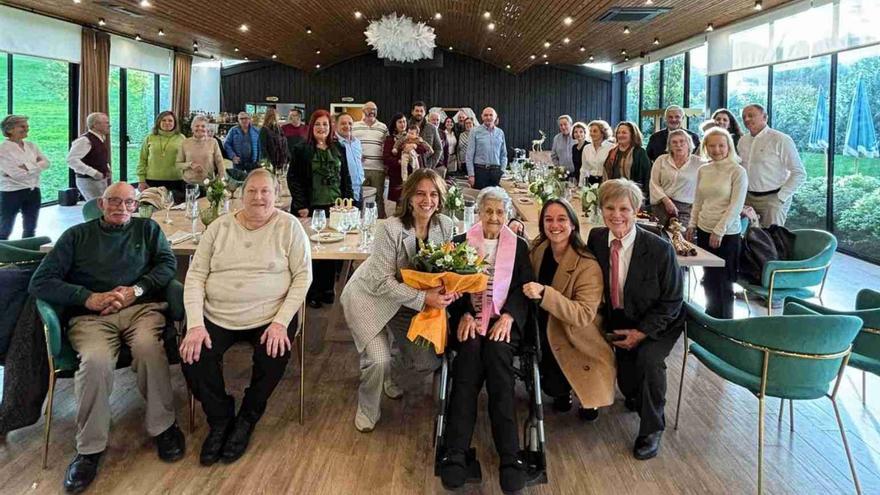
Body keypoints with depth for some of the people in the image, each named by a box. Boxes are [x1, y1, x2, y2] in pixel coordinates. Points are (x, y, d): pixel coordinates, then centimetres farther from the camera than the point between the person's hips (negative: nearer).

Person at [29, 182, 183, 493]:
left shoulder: (147, 229, 20)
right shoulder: (77, 235, 17)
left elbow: (168, 264, 7)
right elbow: (40, 282, 7)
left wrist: (136, 290, -9)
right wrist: (88, 298, -7)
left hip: (142, 307, 0)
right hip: (91, 315, 0)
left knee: (148, 347, -35)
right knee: (95, 360, -33)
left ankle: (163, 426, -17)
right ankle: (90, 449, -18)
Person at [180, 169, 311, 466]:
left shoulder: (289, 226, -2)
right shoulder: (219, 227, 6)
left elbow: (303, 276, -5)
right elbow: (196, 275, 2)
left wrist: (281, 322, -17)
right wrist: (195, 324, -11)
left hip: (269, 317, -2)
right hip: (216, 316, 2)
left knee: (274, 357, -26)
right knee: (192, 354, -20)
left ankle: (246, 419, 5)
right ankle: (220, 419, 7)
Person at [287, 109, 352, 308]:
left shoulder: (339, 149, 11)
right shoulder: (301, 150, -1)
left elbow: (346, 178, 14)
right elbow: (293, 179, -3)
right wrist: (301, 205, -10)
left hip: (334, 208, 3)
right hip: (311, 208, -3)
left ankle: (327, 289, 18)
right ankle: (313, 292, 11)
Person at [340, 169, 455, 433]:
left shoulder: (445, 225, -10)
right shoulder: (390, 229, -27)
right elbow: (383, 282, -26)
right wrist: (424, 298, -33)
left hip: (406, 300, 6)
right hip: (370, 296, -5)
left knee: (430, 361, 0)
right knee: (378, 361, -20)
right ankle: (368, 410, 13)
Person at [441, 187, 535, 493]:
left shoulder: (519, 246, 16)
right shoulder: (460, 242, 16)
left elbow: (524, 287, 6)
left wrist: (507, 317, -12)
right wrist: (465, 315, -12)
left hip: (504, 318, 0)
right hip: (468, 316, 0)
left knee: (496, 352, -32)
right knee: (471, 352, -31)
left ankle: (510, 457, -36)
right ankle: (456, 454, -37)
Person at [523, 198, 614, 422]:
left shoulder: (588, 265, -22)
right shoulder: (538, 249, -4)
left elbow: (584, 315, -27)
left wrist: (544, 293, -39)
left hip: (577, 345, -5)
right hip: (544, 331, 5)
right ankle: (562, 391, 17)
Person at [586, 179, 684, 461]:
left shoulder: (660, 249, -19)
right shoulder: (596, 239, -7)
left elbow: (672, 301, -11)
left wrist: (642, 332, -19)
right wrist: (602, 323, -8)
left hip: (657, 324, -3)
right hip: (615, 321, 4)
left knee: (649, 357, -29)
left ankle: (652, 429, -6)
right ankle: (633, 395, 19)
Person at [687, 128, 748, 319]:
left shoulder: (738, 171, -8)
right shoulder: (703, 171, 8)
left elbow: (736, 205, -13)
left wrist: (719, 231, -16)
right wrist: (692, 225, 9)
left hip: (727, 235, -5)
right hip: (704, 231, 5)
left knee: (722, 282, 2)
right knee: (708, 280, 14)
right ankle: (710, 318, 27)